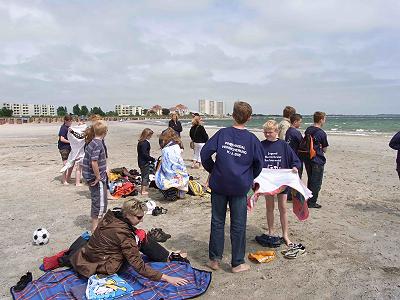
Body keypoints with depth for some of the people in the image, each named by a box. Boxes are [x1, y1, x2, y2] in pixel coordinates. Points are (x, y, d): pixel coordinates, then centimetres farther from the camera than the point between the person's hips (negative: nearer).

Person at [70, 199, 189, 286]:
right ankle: (168, 258, 5)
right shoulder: (123, 234, -28)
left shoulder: (112, 216, -7)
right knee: (140, 236, -8)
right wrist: (166, 278, -25)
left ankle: (168, 255, 13)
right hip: (103, 268, -7)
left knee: (138, 234, 5)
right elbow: (139, 266, -26)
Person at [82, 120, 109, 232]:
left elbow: (88, 159, 17)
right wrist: (98, 177, -19)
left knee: (97, 202, 23)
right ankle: (95, 229, 12)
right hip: (98, 179, -9)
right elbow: (94, 162, -29)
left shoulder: (92, 143, 8)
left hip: (92, 178, 9)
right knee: (100, 204, 2)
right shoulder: (98, 144, -21)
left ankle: (96, 223, 38)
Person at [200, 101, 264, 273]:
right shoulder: (252, 139, -4)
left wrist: (212, 170, 8)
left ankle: (214, 259, 22)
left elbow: (205, 153, -8)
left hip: (219, 184, 1)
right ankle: (237, 263, 20)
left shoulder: (222, 133, -5)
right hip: (240, 187, 0)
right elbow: (259, 163, 2)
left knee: (217, 222, 12)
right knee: (238, 225, 10)